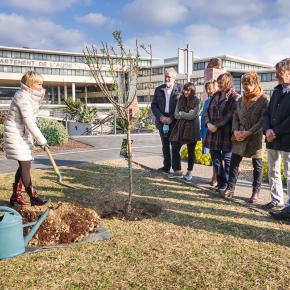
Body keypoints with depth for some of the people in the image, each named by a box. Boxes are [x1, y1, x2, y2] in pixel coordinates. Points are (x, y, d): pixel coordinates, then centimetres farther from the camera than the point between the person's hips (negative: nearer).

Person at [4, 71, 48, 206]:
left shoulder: (31, 96, 9)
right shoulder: (23, 97, -20)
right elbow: (29, 122, -25)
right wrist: (42, 141, -24)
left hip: (24, 134, 9)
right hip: (15, 133, -9)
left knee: (24, 164, 9)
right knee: (25, 164, -8)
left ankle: (16, 195, 20)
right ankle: (33, 197, -2)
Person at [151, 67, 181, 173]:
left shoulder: (179, 89, -3)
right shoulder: (159, 89, 10)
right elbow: (153, 105, 8)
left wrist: (172, 118, -14)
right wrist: (161, 117, -7)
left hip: (174, 121, -4)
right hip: (162, 120, 4)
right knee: (165, 144, 10)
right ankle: (166, 166, 19)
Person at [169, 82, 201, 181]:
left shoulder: (196, 100, -4)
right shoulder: (180, 100, 7)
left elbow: (192, 115, -13)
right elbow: (176, 115, 0)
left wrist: (181, 114, -4)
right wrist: (187, 114, -11)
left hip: (191, 128, -3)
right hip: (180, 127, 4)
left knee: (191, 151, 6)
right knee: (175, 148, -2)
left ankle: (189, 172, 20)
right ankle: (177, 170, 13)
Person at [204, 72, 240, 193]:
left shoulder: (234, 97, -8)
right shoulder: (216, 95, 12)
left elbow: (230, 116, -16)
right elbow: (207, 111, 10)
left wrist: (217, 126, -18)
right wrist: (208, 123, -8)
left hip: (226, 134, -6)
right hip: (213, 133, 6)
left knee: (227, 159, 4)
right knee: (215, 158, 11)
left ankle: (226, 184, 18)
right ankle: (220, 182, 26)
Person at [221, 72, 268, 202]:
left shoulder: (263, 99, -5)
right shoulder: (240, 100, 12)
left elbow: (263, 119, -11)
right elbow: (235, 116, 11)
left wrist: (249, 132, -17)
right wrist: (235, 131, -6)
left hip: (255, 137, -5)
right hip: (239, 136, 5)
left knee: (257, 166, 4)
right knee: (234, 162, 4)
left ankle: (256, 192, 14)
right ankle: (230, 188, 14)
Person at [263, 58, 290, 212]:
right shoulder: (277, 91, 15)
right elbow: (267, 113, 13)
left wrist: (276, 132, -15)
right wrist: (267, 129, -4)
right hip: (272, 140, 8)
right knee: (273, 171, 14)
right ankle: (277, 200, 27)